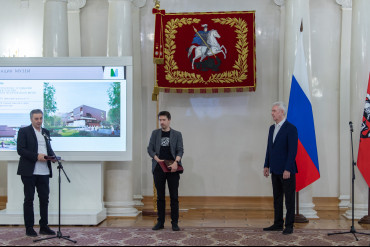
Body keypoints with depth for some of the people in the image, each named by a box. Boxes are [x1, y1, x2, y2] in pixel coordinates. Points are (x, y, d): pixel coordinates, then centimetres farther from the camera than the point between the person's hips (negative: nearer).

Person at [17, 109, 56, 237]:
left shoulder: (46, 132, 16)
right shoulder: (24, 131, -1)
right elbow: (20, 150, -10)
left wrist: (52, 156, -1)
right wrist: (37, 156, -20)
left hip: (44, 171, 5)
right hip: (29, 171, -5)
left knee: (44, 199, 7)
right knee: (29, 199, 4)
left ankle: (44, 227, 16)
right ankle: (29, 228, 12)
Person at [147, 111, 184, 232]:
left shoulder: (177, 134, 6)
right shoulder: (155, 133, 11)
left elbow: (180, 150, 0)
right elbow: (150, 148, 7)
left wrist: (176, 162, -17)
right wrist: (157, 159, -10)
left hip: (172, 169, -1)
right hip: (158, 169, 2)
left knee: (174, 197, 1)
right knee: (160, 197, 7)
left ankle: (175, 223, 8)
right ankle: (160, 222, 16)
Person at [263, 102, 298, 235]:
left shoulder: (291, 129, -12)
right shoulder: (272, 128, 12)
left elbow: (292, 151, -16)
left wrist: (287, 169, -19)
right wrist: (267, 165, 12)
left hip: (287, 171, -8)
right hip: (275, 170, 8)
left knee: (289, 199, 3)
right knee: (277, 198, 14)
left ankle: (289, 225, 11)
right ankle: (278, 224, 23)